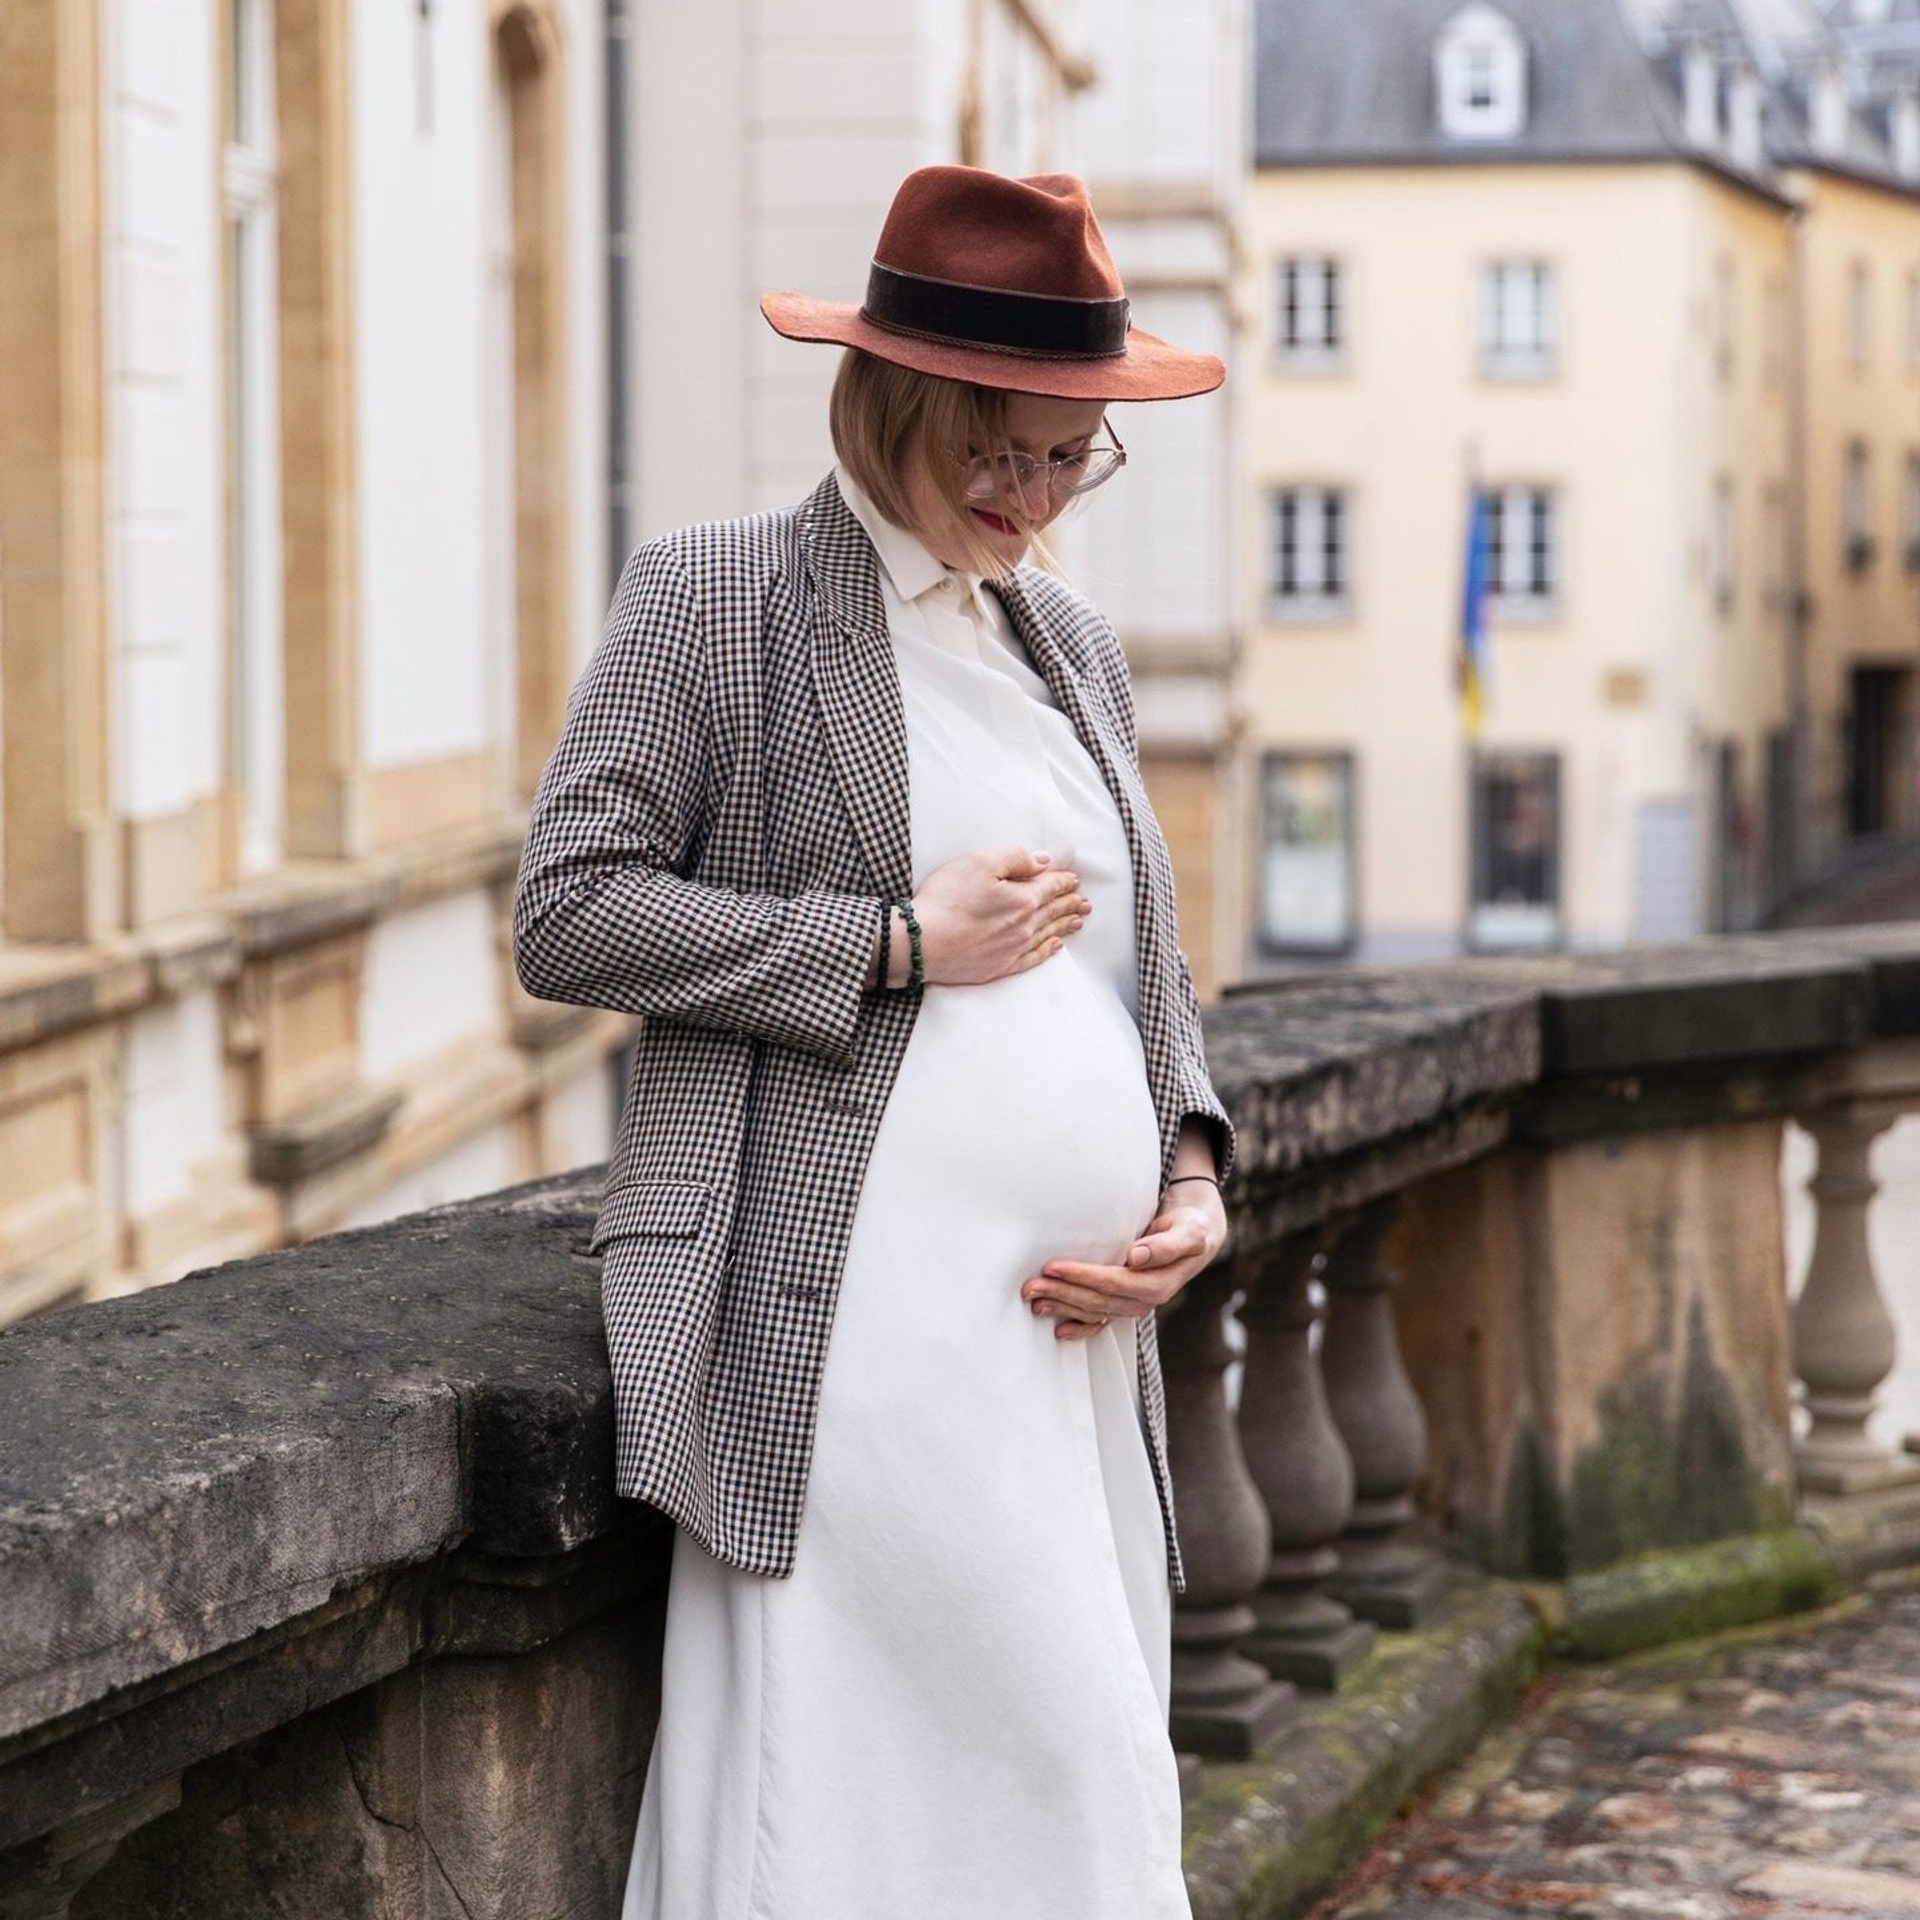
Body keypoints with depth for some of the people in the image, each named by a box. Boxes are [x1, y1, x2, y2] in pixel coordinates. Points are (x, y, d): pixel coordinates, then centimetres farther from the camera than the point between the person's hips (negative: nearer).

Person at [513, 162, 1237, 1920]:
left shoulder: (1072, 638, 20)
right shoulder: (716, 603, 0)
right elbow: (568, 914, -7)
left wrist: (1194, 1171, 7)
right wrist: (900, 943, -11)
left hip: (1075, 1327, 7)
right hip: (862, 1331, -7)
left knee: (1090, 1768, 3)